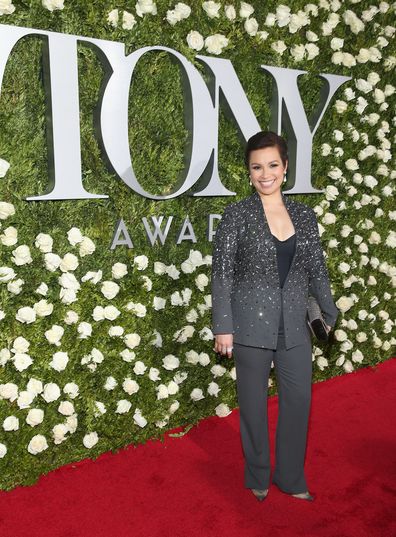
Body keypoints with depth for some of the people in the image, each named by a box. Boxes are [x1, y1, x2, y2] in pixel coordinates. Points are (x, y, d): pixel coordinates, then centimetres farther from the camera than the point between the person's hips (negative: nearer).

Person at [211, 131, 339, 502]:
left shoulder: (305, 215, 4)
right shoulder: (236, 215, -7)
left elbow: (317, 269, 10)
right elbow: (222, 274, -8)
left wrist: (330, 314, 13)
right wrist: (223, 327, -11)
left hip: (294, 326, 4)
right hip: (252, 325, -3)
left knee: (299, 400, 11)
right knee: (253, 403, 11)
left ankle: (291, 478, 33)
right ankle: (258, 478, 33)